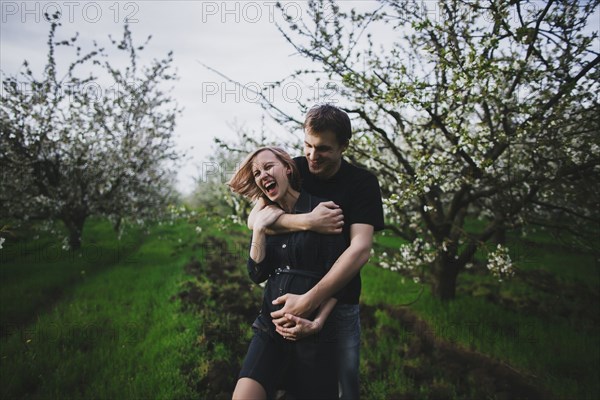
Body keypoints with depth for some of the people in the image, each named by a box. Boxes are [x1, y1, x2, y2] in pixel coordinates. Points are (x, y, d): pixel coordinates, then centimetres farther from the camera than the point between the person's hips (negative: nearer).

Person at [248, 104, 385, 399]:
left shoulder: (362, 183, -10)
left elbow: (360, 249, -22)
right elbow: (255, 219, -13)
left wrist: (309, 301, -31)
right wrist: (308, 222, -28)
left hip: (340, 302, -1)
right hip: (288, 296, 2)